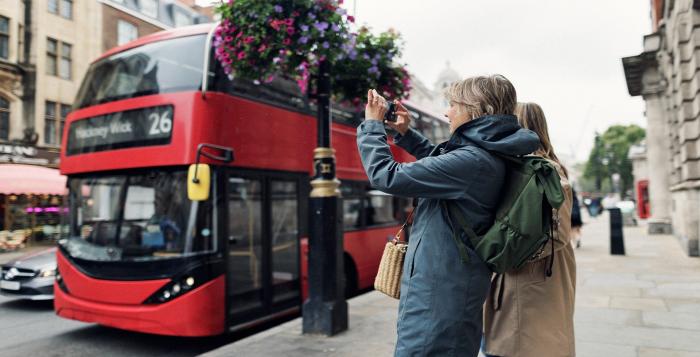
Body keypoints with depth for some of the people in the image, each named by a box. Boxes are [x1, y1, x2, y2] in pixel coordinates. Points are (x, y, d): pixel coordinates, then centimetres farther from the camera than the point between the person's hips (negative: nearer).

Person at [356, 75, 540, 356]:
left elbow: (387, 177, -23)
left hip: (437, 294, -10)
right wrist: (405, 132, 18)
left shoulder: (472, 161, -24)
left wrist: (372, 124, -8)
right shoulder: (488, 155, 7)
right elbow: (440, 163, 27)